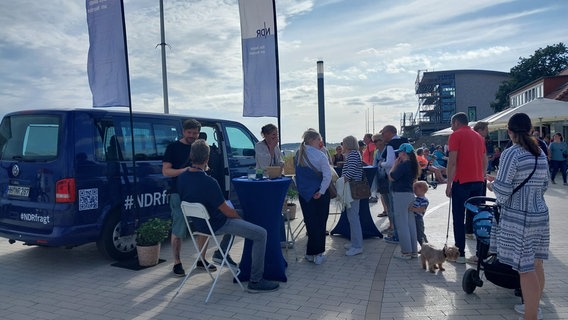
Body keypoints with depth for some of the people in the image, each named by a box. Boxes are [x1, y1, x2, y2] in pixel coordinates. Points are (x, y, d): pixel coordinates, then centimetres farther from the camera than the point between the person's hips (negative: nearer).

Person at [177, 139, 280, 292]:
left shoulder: (182, 177, -5)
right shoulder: (208, 182, -30)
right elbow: (226, 211, -20)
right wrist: (239, 217, 0)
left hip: (197, 222, 9)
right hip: (215, 225, -9)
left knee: (238, 212, 33)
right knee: (261, 234, -8)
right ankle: (255, 281, -3)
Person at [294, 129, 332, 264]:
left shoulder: (298, 154, 3)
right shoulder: (320, 155, -14)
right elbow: (328, 176, -18)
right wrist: (322, 191, -13)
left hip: (304, 193, 5)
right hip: (318, 194, -5)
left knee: (309, 222, 13)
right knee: (320, 223, 5)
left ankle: (310, 253, 19)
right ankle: (317, 254, 10)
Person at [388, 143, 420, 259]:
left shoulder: (403, 165, -17)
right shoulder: (412, 165, 11)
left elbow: (391, 177, -14)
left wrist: (395, 164, -5)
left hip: (400, 195, -9)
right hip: (410, 194, 9)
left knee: (402, 224, -2)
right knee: (411, 223, 13)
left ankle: (406, 252, 2)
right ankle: (413, 251, 20)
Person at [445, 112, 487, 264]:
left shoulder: (455, 135, -5)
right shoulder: (478, 136, 15)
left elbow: (452, 162, -13)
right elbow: (485, 161, 16)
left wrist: (449, 184, -10)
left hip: (462, 181, -6)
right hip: (478, 182, 6)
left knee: (459, 218, 0)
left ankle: (460, 254, 2)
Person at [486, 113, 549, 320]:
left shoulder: (511, 153, -14)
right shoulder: (540, 154, 9)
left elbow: (503, 191, -17)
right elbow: (544, 185, 16)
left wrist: (492, 185, 4)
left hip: (518, 218, -8)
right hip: (540, 214, 8)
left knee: (525, 270, -3)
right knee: (536, 264, 18)